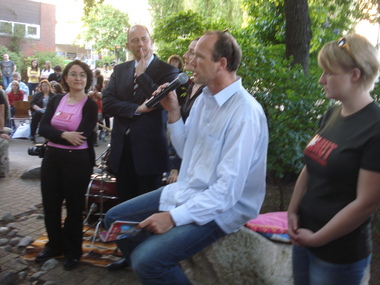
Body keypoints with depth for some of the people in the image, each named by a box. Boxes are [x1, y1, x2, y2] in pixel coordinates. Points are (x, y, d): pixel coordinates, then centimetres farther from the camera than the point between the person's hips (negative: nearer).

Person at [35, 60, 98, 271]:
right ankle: (54, 245, 34)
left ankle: (73, 251, 25)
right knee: (50, 204, 13)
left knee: (74, 207, 8)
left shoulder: (90, 105, -7)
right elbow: (43, 128, -5)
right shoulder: (56, 100, 7)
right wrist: (64, 135, -21)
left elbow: (82, 135, -18)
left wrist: (55, 135, -9)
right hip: (52, 158, 5)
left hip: (78, 160, -5)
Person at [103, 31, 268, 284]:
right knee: (115, 218, 9)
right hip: (185, 191, 9)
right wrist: (173, 112, -2)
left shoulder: (245, 112, -23)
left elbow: (228, 189, -26)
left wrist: (174, 217, -26)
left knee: (147, 259, -24)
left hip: (219, 208, -8)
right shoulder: (204, 97, 5)